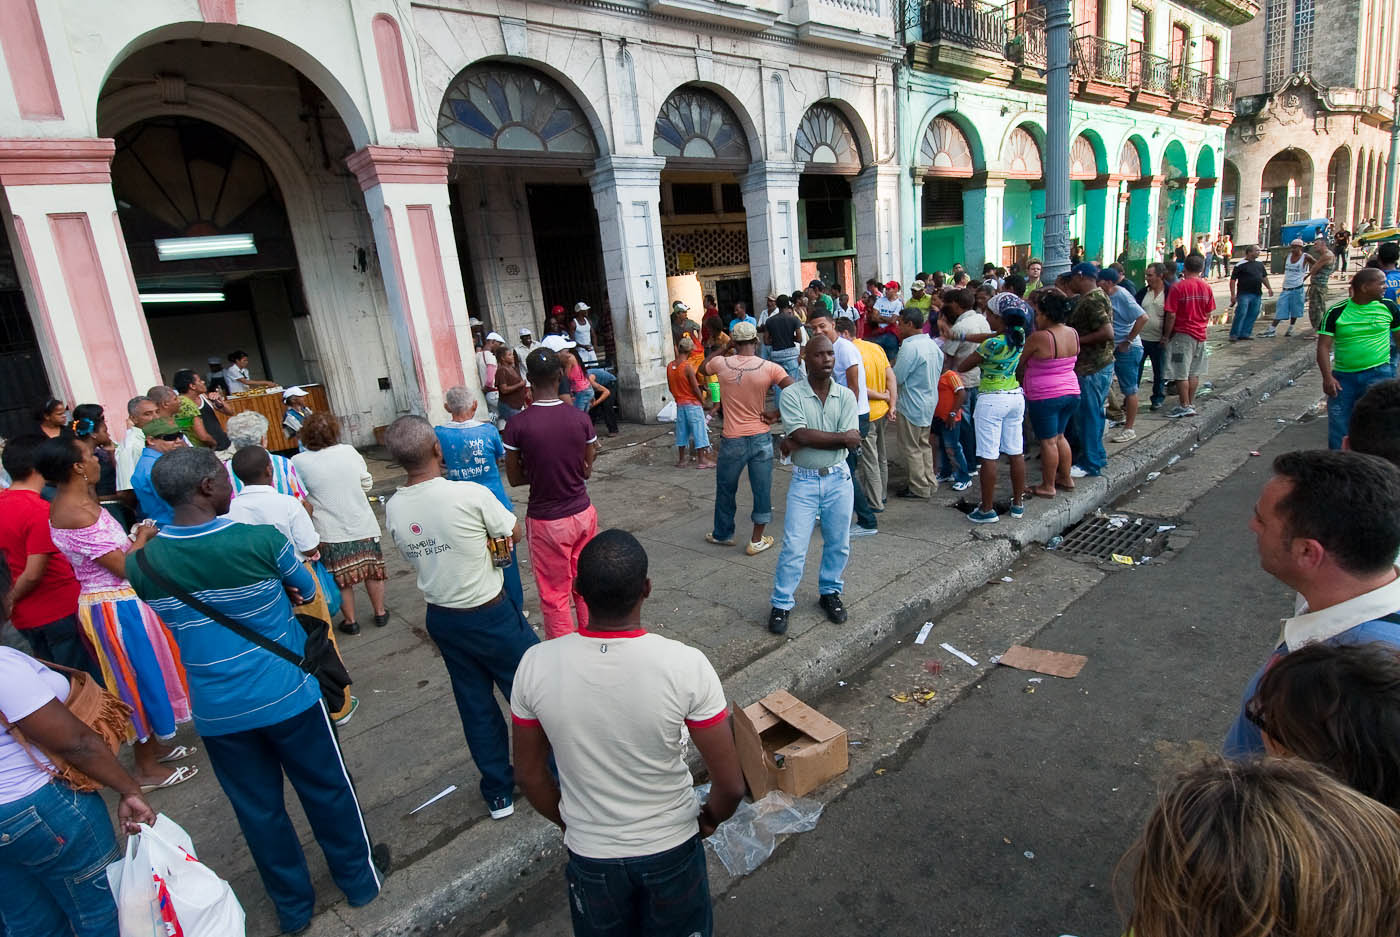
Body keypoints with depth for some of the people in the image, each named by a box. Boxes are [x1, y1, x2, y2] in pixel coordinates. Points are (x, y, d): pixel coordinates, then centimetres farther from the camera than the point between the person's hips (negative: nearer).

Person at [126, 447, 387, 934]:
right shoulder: (261, 539, -20)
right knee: (327, 790, 18)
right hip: (288, 695, -3)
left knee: (258, 808, 20)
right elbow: (307, 591, -2)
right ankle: (360, 879, 37)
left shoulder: (143, 563, -9)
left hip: (217, 711, 3)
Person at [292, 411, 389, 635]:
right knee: (373, 570, 18)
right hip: (363, 525, 2)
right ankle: (380, 613, 30)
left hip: (331, 532, -2)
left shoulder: (298, 462, -12)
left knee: (342, 578, 14)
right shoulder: (349, 451, -7)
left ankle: (350, 621, 26)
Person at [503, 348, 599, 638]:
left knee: (555, 597, 10)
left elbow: (515, 478, -4)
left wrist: (541, 472, 6)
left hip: (546, 521, -3)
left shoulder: (517, 425, -14)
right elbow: (587, 471, 2)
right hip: (582, 514, 3)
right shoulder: (580, 419, -7)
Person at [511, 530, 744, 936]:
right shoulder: (686, 666, -27)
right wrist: (710, 819, 4)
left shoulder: (535, 665, -21)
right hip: (671, 848, -1)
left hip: (590, 855, 1)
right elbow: (730, 784, -18)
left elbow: (530, 775, -6)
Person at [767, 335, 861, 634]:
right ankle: (781, 604, 13)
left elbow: (852, 442, -14)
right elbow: (802, 435, -21)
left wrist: (800, 442, -18)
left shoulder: (846, 396, -3)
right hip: (804, 480, -2)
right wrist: (841, 436, -14)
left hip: (839, 478, 3)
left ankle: (830, 592, 35)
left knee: (838, 544, 14)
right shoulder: (791, 395, -9)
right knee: (793, 546, -1)